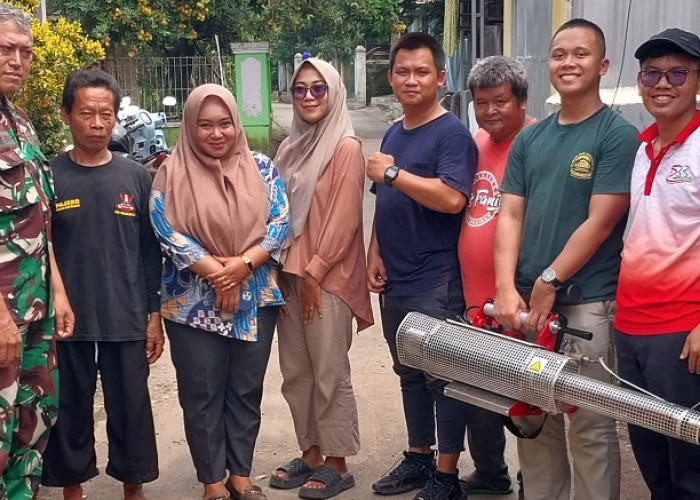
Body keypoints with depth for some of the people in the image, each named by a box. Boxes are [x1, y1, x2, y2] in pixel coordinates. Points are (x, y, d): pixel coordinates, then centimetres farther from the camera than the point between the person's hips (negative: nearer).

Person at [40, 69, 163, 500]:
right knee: (71, 409, 9)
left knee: (132, 408, 8)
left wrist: (155, 314, 3)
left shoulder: (136, 177, 2)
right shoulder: (50, 177, -2)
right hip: (67, 320, -1)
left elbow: (151, 251, 5)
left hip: (127, 320, 1)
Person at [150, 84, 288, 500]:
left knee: (246, 391, 10)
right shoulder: (173, 174, -2)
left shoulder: (261, 167, 3)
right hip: (194, 303, -2)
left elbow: (280, 221, -3)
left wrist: (243, 264, -17)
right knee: (202, 395, 4)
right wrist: (216, 271, -17)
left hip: (256, 299, 2)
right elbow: (166, 231, -10)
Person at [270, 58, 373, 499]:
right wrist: (285, 270, 7)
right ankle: (310, 454, 24)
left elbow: (344, 220, -14)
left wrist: (315, 272, -14)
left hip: (328, 278, -7)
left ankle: (337, 464, 11)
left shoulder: (347, 148, -9)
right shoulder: (290, 148, 13)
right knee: (296, 372, 11)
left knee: (330, 374, -1)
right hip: (290, 274, 7)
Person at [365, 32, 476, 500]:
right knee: (410, 374, 16)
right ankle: (418, 458, 29)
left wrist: (392, 172, -19)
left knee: (442, 377, 1)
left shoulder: (452, 133, -11)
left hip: (436, 284, -8)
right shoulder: (393, 134, 14)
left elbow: (452, 198, -25)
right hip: (395, 282, 8)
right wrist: (375, 255, 8)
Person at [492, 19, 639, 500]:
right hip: (527, 300, 6)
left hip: (587, 304, -5)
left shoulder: (617, 135, -5)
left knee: (590, 427, 2)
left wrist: (548, 282, -13)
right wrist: (507, 289, -8)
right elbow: (510, 215, 5)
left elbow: (600, 222, -12)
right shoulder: (530, 138, 11)